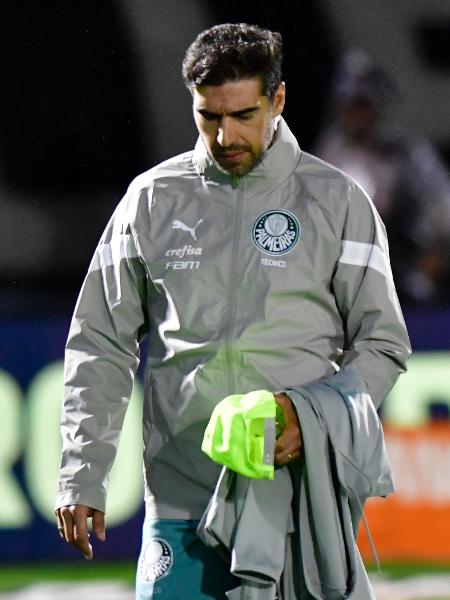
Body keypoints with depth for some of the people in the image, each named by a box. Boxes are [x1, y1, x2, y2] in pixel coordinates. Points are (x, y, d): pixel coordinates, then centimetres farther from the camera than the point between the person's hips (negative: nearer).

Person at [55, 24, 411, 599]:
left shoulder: (336, 201, 6)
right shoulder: (151, 199, 9)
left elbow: (382, 343, 7)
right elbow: (100, 346, 11)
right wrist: (81, 475, 3)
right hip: (181, 500, 1)